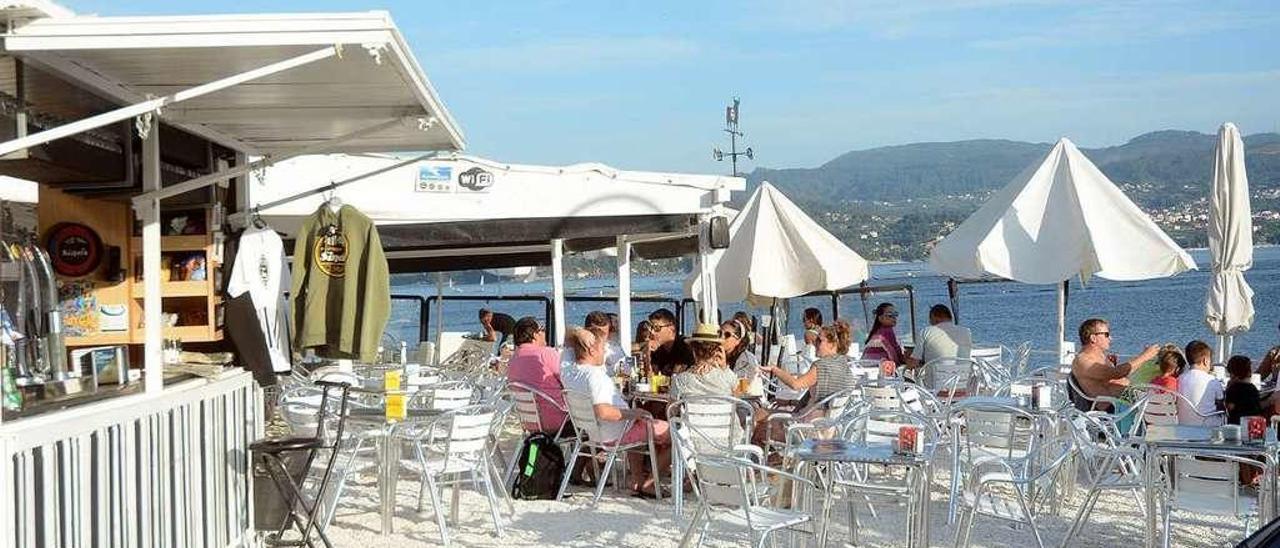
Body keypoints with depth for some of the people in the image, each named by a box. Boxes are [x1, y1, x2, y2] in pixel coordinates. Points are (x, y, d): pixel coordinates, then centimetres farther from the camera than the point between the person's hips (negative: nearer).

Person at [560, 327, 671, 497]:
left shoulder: (568, 371, -2)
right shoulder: (595, 375, -27)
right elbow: (603, 412, -37)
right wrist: (633, 413, -26)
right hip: (616, 434, -10)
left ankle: (637, 478, 33)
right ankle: (647, 482, 4)